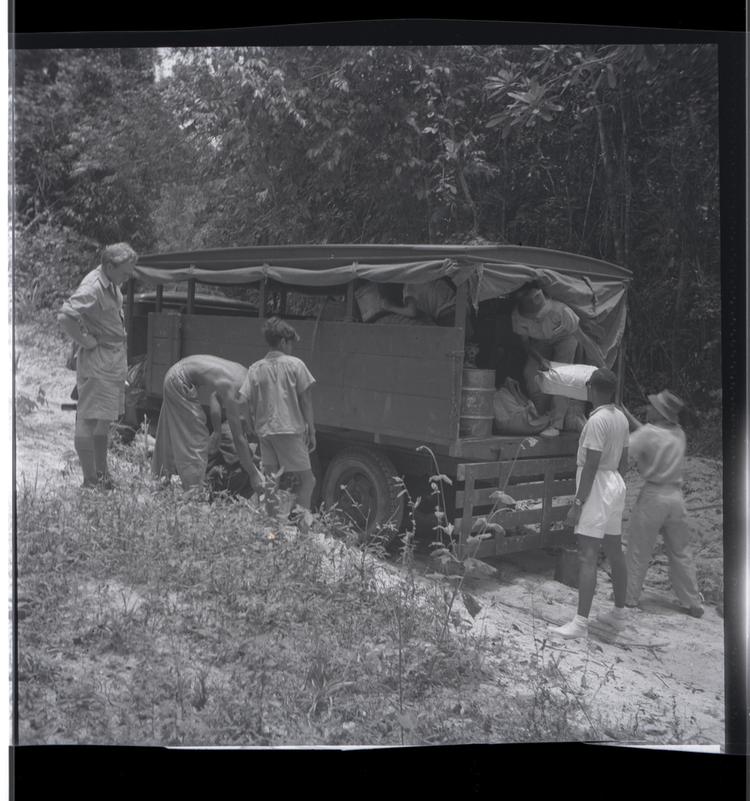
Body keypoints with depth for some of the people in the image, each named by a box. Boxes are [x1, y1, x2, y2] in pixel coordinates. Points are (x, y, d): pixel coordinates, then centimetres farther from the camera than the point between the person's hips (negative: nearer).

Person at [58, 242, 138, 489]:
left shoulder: (112, 284, 8)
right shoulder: (92, 288, -20)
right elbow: (65, 317, -31)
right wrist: (87, 341, -21)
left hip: (116, 359, 10)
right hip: (97, 361, -10)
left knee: (105, 420, 17)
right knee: (89, 420, -3)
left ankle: (102, 474, 29)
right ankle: (90, 481, 2)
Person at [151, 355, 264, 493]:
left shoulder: (244, 373, -4)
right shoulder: (231, 394, -27)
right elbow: (238, 438, -24)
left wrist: (217, 430, 12)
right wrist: (253, 474, -20)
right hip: (180, 382, -9)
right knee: (196, 436, -5)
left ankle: (163, 474, 36)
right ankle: (194, 487, -3)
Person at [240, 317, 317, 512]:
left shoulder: (255, 369, 7)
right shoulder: (295, 364, -2)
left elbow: (248, 406, 5)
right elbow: (305, 401, -1)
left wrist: (256, 431, 15)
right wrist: (311, 431, 4)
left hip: (264, 431, 5)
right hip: (291, 430, -5)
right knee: (307, 480, 3)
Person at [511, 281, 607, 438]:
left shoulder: (560, 311, -41)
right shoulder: (518, 316, -31)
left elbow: (583, 338, -34)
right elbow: (525, 342, -13)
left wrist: (603, 368, -34)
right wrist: (540, 359, -31)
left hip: (564, 338, -3)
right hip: (540, 342, 3)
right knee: (530, 373, -11)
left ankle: (556, 424, -11)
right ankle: (540, 418, 11)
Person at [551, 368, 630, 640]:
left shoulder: (597, 420, -19)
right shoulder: (621, 418, 8)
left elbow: (591, 465, -21)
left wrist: (578, 503, -18)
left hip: (597, 486, -9)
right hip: (616, 484, 10)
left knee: (587, 556, -9)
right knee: (614, 552, 17)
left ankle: (581, 623, -10)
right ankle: (619, 614, 28)